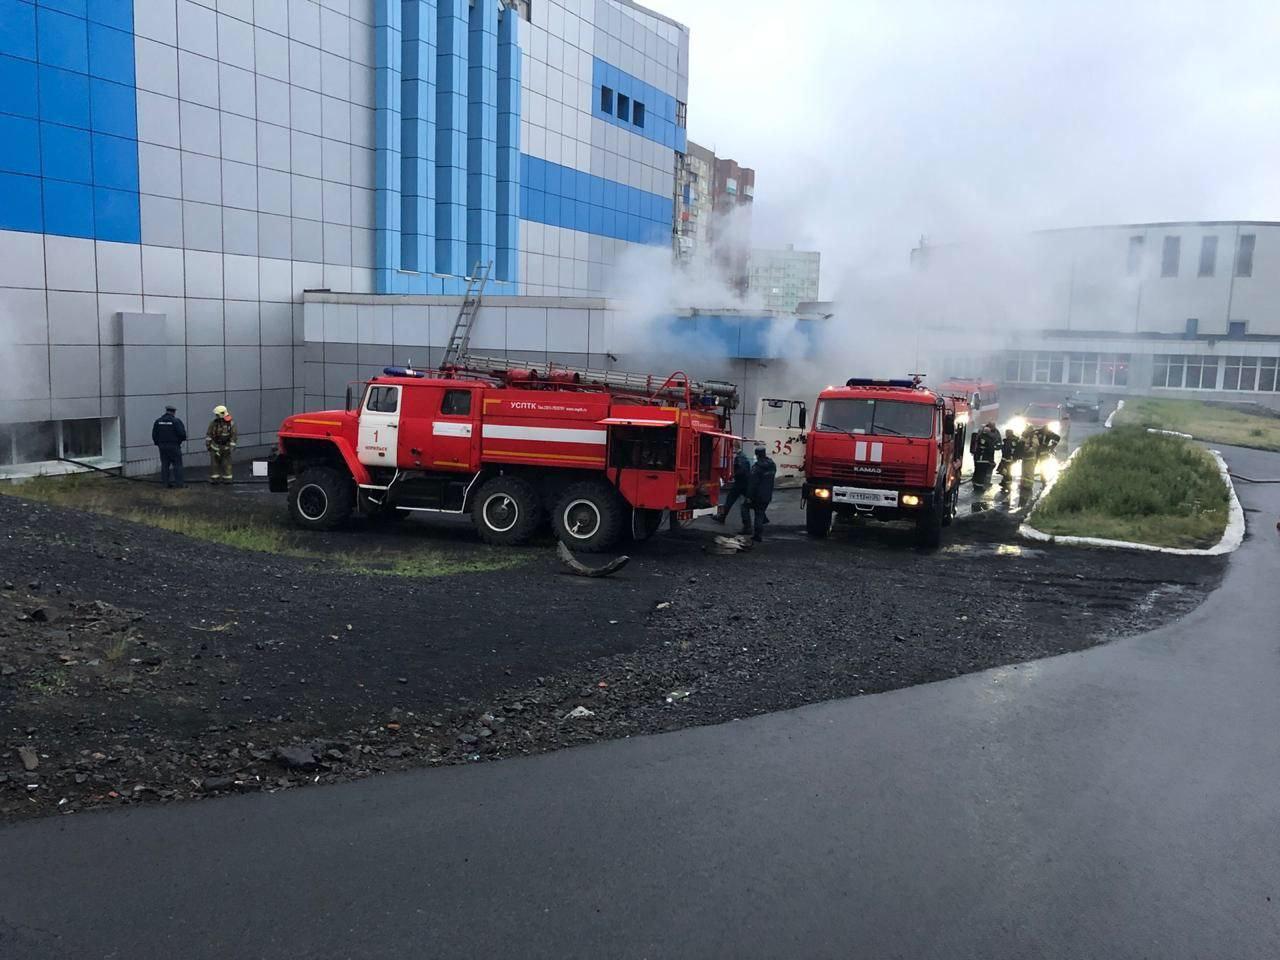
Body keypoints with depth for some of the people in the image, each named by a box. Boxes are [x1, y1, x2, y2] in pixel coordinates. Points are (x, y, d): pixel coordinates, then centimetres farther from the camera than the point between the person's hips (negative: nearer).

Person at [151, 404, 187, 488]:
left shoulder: (158, 421, 6)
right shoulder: (176, 421, -12)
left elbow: (154, 434, 8)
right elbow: (182, 433, -15)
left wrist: (157, 443, 20)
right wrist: (182, 440, 6)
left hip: (162, 446, 5)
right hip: (174, 446, -5)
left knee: (165, 465, 10)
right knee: (177, 464, -1)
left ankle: (166, 482, 12)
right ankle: (179, 483, -3)